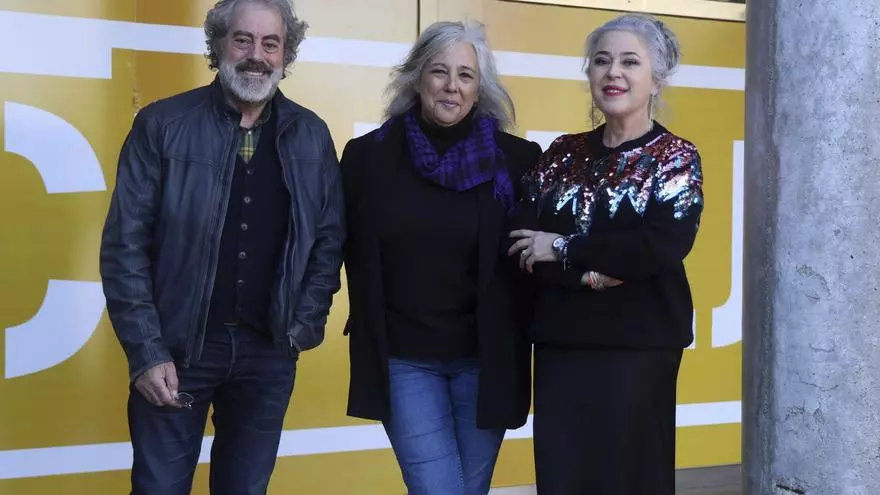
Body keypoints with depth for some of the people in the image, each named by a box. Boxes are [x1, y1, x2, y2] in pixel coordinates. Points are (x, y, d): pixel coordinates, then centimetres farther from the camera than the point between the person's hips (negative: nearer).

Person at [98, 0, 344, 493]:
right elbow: (125, 245, -7)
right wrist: (146, 351, -11)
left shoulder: (311, 135, 3)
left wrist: (306, 323, -1)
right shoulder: (162, 124, -6)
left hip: (269, 351, 3)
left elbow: (330, 237, 10)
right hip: (175, 348, -2)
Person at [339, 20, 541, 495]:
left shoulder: (515, 160, -4)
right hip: (403, 360, -1)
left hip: (485, 359, 1)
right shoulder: (368, 155, -2)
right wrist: (368, 329, 3)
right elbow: (348, 249, 5)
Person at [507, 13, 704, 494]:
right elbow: (520, 246, -2)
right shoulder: (562, 154, 8)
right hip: (558, 345, 3)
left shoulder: (675, 157, -1)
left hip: (639, 347, -3)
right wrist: (591, 273, -17)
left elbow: (665, 247, -18)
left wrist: (563, 249, -13)